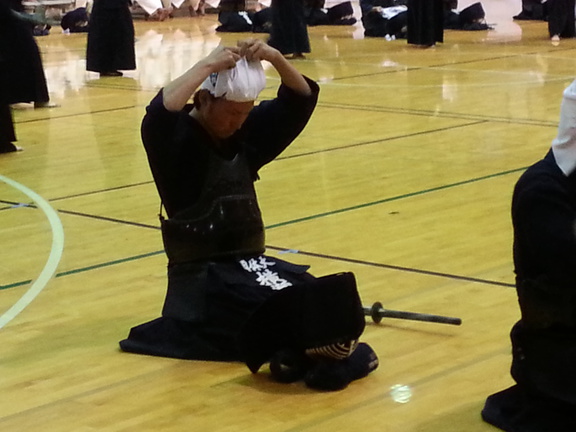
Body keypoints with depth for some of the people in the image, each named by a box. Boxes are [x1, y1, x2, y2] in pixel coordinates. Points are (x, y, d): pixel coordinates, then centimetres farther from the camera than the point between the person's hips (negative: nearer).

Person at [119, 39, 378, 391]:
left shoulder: (247, 132, 9)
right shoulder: (176, 139, -10)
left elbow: (300, 99, 9)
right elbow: (158, 116, -34)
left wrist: (275, 58, -10)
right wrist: (207, 65, -27)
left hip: (249, 260, 6)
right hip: (201, 271, -6)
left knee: (321, 298, -22)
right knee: (278, 304, -34)